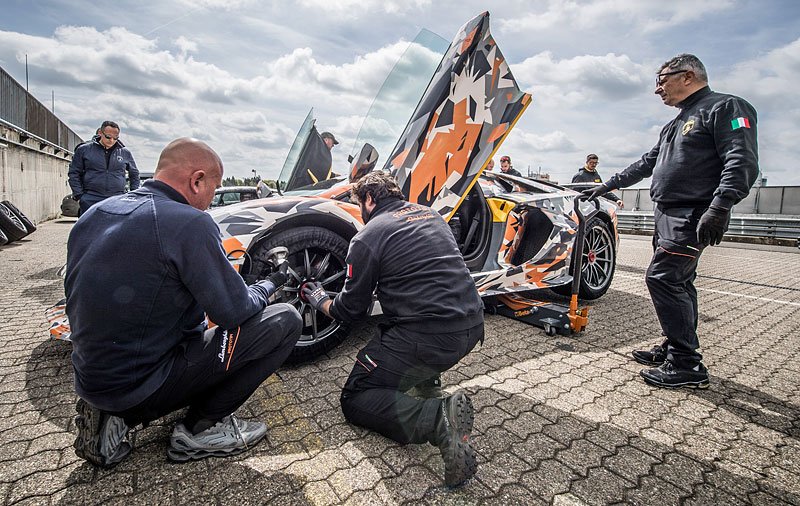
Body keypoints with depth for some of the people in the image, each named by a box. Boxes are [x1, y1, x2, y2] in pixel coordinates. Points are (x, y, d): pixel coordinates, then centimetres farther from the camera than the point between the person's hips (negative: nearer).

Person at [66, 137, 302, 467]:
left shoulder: (95, 214, 4)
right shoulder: (190, 223, -22)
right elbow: (233, 312, -18)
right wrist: (272, 282, 2)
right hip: (142, 386, -8)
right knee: (284, 321, -10)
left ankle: (115, 417, 15)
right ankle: (201, 428, 0)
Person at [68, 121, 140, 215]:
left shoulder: (125, 153, 10)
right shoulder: (84, 149, 5)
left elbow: (134, 174, 20)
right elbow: (73, 173, 9)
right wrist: (79, 196, 0)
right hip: (90, 201, -1)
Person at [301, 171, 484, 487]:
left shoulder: (367, 237, -4)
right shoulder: (430, 213, 17)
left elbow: (351, 310, 3)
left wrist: (321, 301, 24)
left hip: (430, 337, -8)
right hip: (472, 325, 9)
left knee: (355, 399, 7)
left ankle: (438, 417, -18)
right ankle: (426, 376, 24)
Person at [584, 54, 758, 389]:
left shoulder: (725, 107, -5)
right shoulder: (676, 125, 24)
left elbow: (743, 161, -17)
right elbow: (647, 163, 31)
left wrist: (719, 207, -28)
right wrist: (608, 185, 31)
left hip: (692, 216, -9)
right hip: (668, 215, 10)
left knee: (662, 277, -16)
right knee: (678, 282, 11)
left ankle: (688, 365, -8)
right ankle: (676, 350, 19)